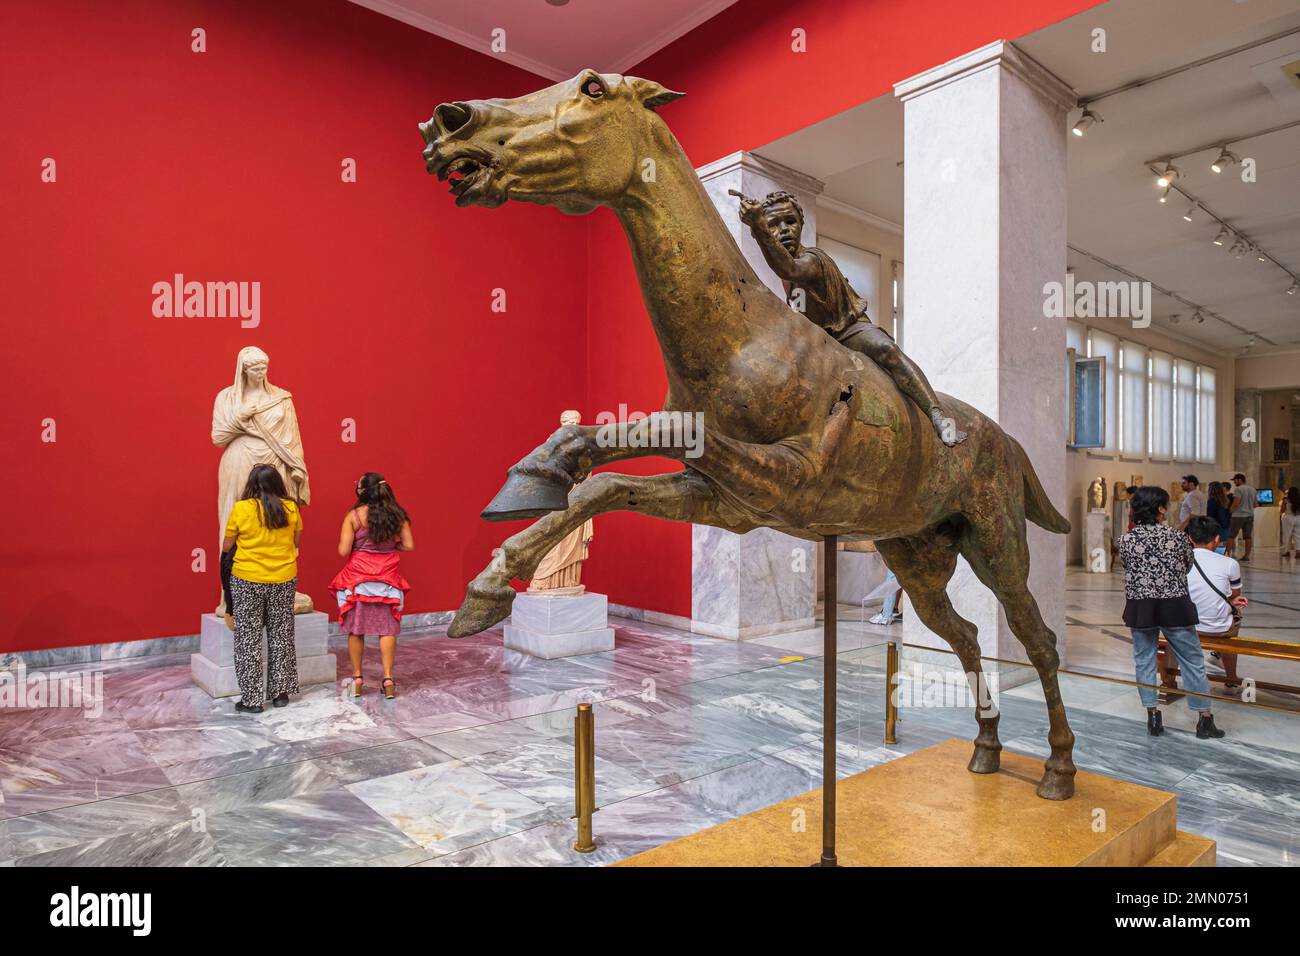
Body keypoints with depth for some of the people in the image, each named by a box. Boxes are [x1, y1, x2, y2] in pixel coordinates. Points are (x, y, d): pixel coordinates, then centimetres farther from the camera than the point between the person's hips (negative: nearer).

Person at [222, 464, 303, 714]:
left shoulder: (241, 508, -11)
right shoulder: (291, 508, -5)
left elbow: (226, 547, -2)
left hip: (247, 581, -2)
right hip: (284, 580, 3)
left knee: (249, 639, 8)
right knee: (281, 636, 15)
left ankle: (252, 698, 13)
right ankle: (280, 692, 23)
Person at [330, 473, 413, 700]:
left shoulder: (354, 516, -9)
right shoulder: (397, 515, -2)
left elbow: (343, 551, -12)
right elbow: (409, 545, -1)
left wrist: (358, 545, 8)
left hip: (358, 578, -1)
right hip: (387, 577, 2)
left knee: (356, 629, 11)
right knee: (387, 629, 7)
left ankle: (357, 678, 19)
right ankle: (388, 677, 6)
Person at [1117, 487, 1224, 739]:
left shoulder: (1126, 540, -4)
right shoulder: (1177, 536, -5)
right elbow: (1188, 568, 9)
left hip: (1139, 608, 1)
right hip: (1174, 606, -1)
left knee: (1144, 661, 11)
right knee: (1193, 661, 12)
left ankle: (1153, 717, 14)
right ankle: (1205, 720, 19)